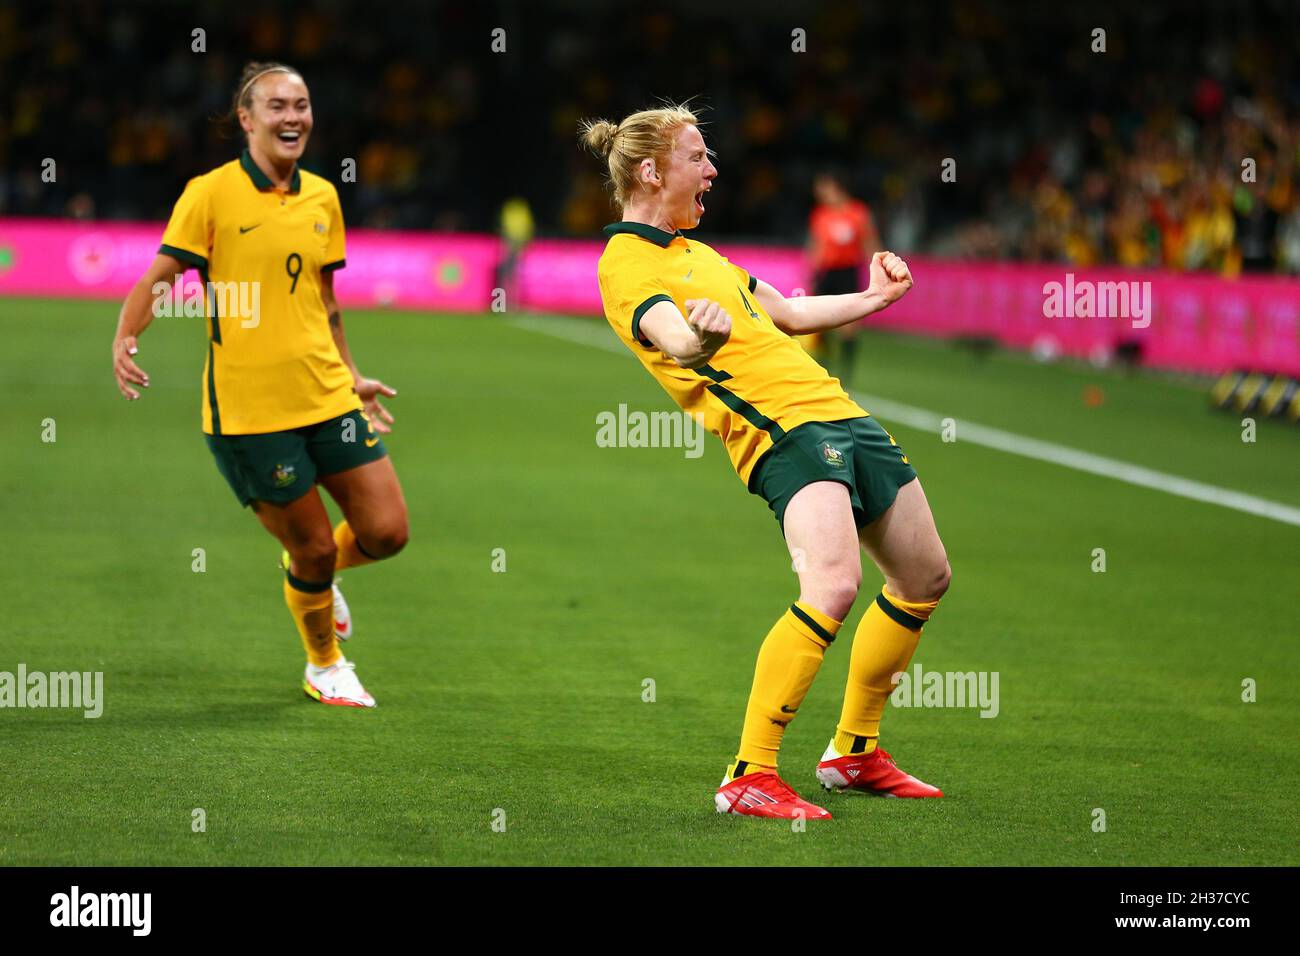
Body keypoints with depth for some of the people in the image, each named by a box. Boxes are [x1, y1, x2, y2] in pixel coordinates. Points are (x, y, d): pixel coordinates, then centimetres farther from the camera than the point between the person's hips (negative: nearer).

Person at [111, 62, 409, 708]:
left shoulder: (323, 197, 10)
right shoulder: (210, 194, -7)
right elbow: (159, 276, -8)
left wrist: (352, 378, 22)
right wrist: (124, 338, -26)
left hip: (327, 398, 5)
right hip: (247, 408, -5)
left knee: (386, 531, 1)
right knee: (313, 548, 1)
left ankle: (318, 571, 36)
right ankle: (324, 667, 28)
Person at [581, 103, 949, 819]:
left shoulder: (694, 251, 22)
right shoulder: (626, 265, -8)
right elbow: (671, 337, -29)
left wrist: (875, 298, 35)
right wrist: (701, 339, -51)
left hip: (839, 411, 10)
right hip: (782, 431, -10)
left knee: (924, 578, 17)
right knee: (833, 585, -29)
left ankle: (853, 753, 29)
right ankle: (748, 778, -27)